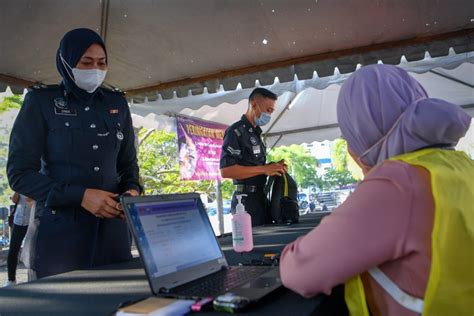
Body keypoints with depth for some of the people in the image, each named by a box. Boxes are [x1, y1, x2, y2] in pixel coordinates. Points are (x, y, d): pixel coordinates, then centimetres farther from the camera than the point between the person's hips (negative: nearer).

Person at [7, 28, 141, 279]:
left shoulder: (117, 104, 11)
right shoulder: (41, 101, 0)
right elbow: (19, 172, -5)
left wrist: (132, 190, -7)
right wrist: (80, 196, -17)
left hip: (112, 227, 3)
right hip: (59, 230, -3)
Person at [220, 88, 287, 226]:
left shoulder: (255, 133, 17)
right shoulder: (236, 131, -10)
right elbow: (226, 170, -21)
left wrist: (273, 168, 5)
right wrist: (264, 169, -20)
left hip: (261, 198, 9)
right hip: (247, 200, -9)